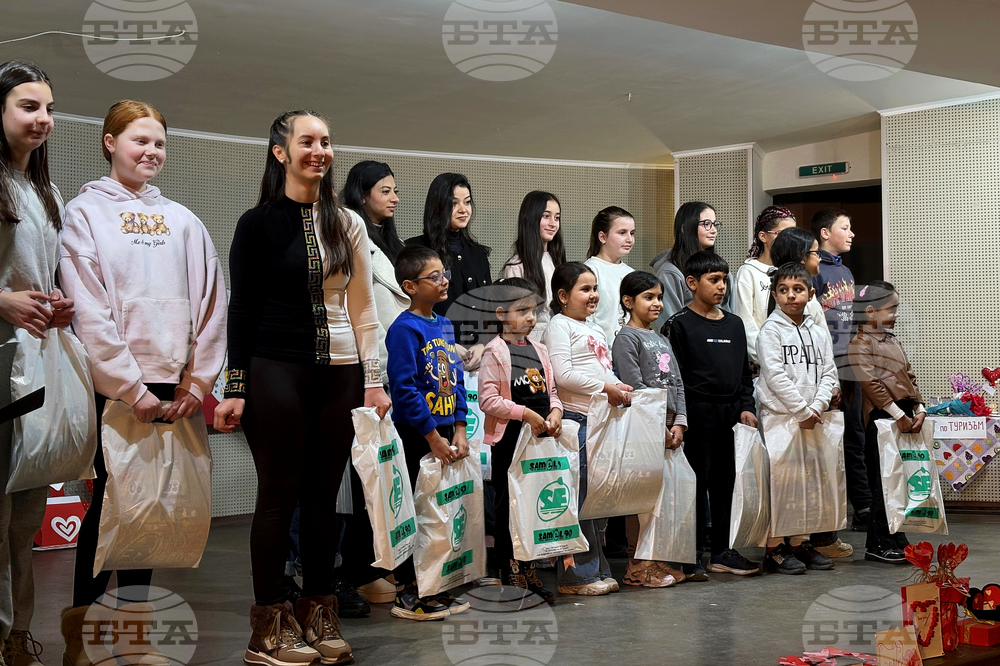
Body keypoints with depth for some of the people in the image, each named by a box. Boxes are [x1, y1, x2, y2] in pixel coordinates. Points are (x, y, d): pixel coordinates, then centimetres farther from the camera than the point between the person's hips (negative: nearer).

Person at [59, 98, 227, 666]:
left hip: (171, 388, 4)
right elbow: (89, 312, -8)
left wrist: (198, 381, -1)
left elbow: (212, 303, 8)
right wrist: (133, 388, -13)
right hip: (113, 386, -4)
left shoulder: (182, 221, 13)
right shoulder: (86, 213, 1)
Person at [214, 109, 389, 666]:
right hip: (275, 370, -3)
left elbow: (363, 307, 10)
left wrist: (374, 380, 5)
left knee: (323, 495, 7)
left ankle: (319, 614, 17)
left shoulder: (348, 224, 10)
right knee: (279, 494, 0)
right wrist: (236, 387, -5)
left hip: (339, 373, 3)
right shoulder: (258, 224, 1)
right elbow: (243, 309, 0)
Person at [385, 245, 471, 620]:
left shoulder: (444, 326, 11)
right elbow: (404, 389, -18)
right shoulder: (405, 328, -13)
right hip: (415, 435, -8)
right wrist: (433, 438, -17)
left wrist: (458, 431, 5)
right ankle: (407, 594, 9)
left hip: (444, 432, 8)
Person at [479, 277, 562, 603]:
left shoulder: (539, 350, 12)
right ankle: (509, 576, 10)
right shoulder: (495, 352, -9)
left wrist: (555, 412, -3)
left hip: (540, 437, 7)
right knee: (508, 506, 1)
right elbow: (488, 399, -15)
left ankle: (529, 573, 23)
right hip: (509, 440, -6)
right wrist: (525, 413, -19)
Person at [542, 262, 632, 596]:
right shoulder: (560, 325, -5)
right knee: (579, 496, -7)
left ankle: (597, 569, 21)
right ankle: (576, 574, -1)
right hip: (575, 419, -9)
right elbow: (563, 375, -16)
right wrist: (605, 388, -16)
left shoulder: (597, 330, 22)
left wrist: (620, 389, 5)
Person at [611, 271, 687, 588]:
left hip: (667, 427, 8)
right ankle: (638, 565, 0)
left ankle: (660, 560, 16)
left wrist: (679, 422, 2)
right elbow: (635, 386, -13)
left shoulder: (661, 339, 20)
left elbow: (677, 383, 15)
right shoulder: (626, 338, -5)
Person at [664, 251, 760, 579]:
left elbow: (744, 371, 18)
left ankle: (721, 551, 20)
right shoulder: (679, 325, -4)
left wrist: (746, 407, 6)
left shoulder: (734, 324, 14)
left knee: (725, 481, 11)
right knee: (696, 482, -2)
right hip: (698, 414, -6)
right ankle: (692, 555, 6)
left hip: (730, 415, 6)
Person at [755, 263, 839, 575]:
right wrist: (802, 411, -14)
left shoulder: (819, 332, 12)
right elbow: (775, 376, -13)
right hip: (778, 414, -5)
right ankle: (775, 549, 0)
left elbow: (829, 374, 8)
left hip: (811, 418, 6)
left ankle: (800, 542, 18)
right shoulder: (771, 330, -4)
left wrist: (817, 407, -9)